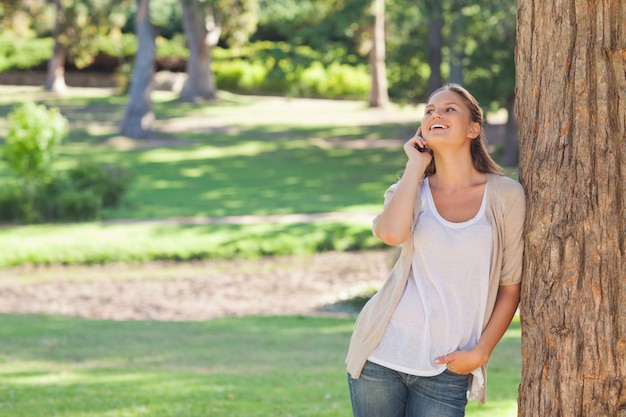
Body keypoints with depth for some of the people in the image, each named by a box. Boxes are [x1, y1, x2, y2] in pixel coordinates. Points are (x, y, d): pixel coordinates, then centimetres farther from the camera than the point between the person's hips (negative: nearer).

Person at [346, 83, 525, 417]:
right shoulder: (410, 191, 7)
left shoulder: (505, 195, 1)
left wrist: (480, 352, -4)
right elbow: (393, 232, -18)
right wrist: (416, 165, -6)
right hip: (383, 353, 2)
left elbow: (510, 286, 4)